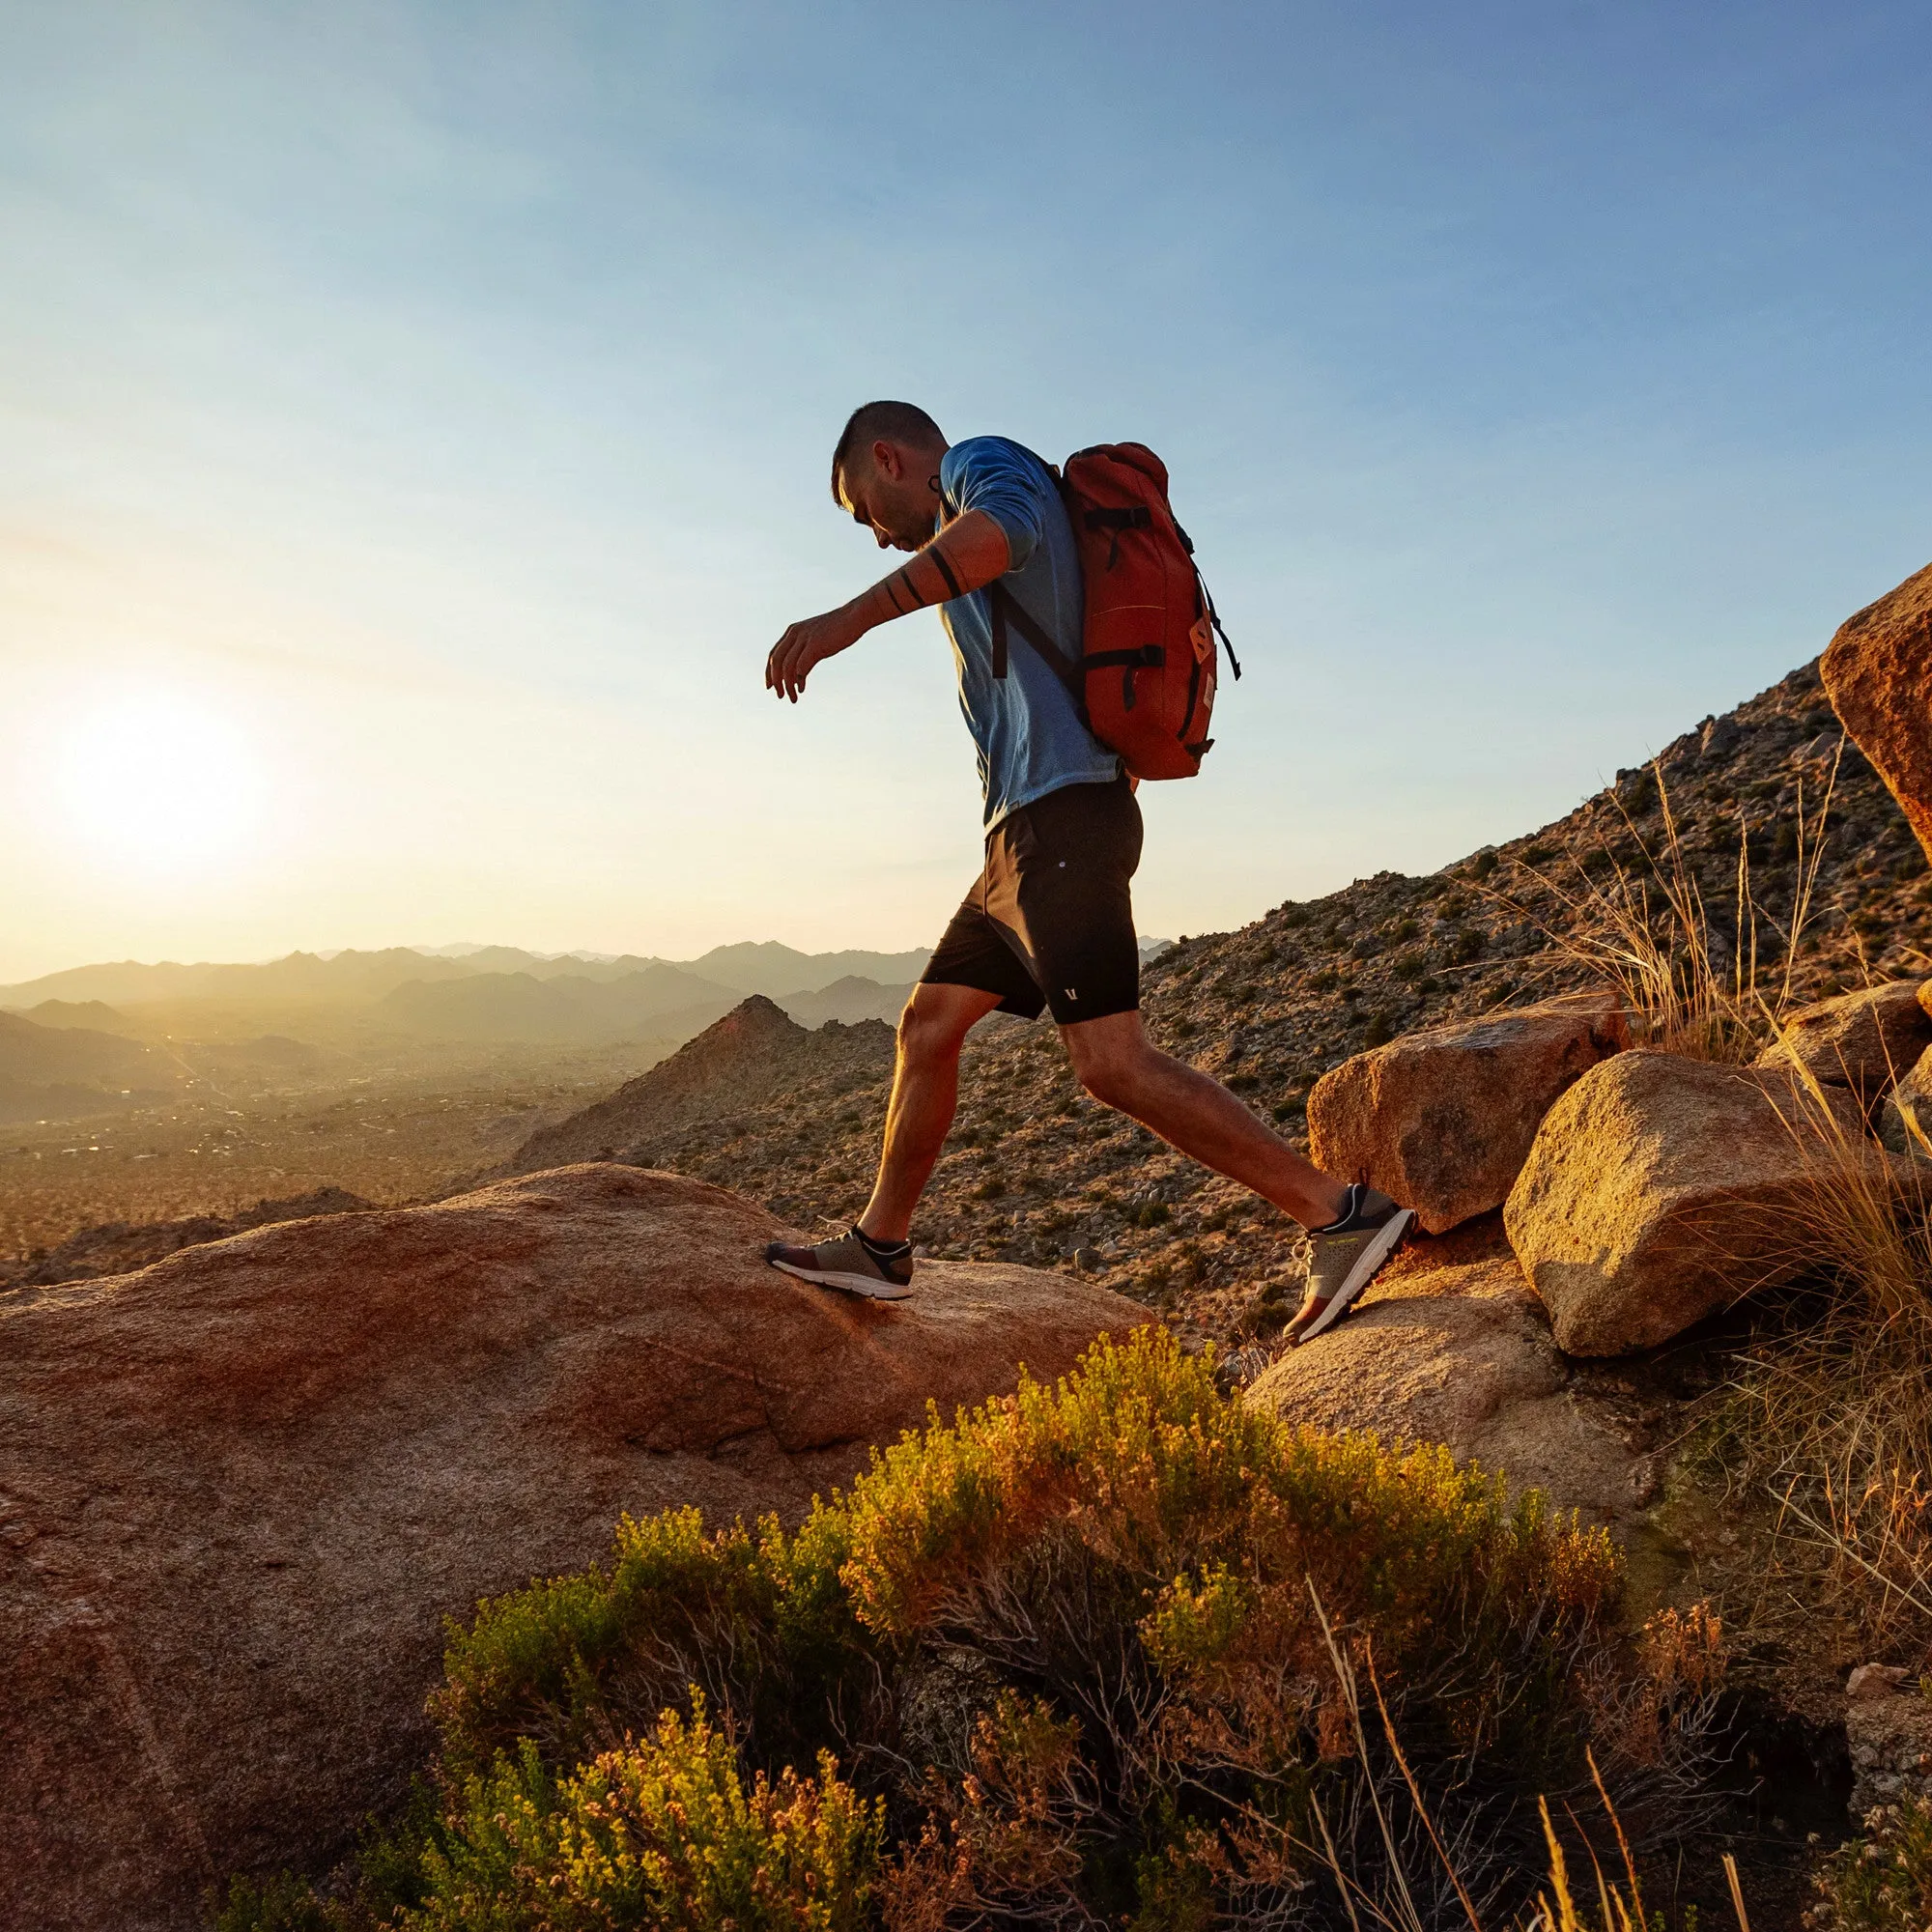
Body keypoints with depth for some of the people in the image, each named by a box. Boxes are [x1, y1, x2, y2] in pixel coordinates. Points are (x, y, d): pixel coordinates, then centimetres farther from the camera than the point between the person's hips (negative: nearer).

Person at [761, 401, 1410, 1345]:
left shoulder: (984, 463, 3)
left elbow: (1000, 528, -26)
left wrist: (848, 617, -35)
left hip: (1058, 818, -10)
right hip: (1027, 835, 10)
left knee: (1112, 1062, -16)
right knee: (927, 1026, 14)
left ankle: (1340, 1216, -12)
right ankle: (878, 1247, 25)